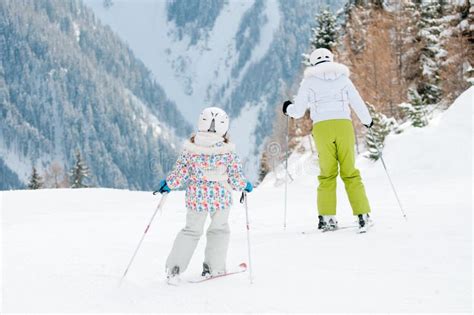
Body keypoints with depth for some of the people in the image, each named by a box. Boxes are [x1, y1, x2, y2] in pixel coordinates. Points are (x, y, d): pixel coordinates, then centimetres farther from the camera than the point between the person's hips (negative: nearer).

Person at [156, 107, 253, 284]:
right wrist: (245, 185, 15)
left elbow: (179, 175, -5)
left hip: (196, 198, 1)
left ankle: (174, 267, 9)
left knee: (191, 231, 19)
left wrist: (168, 184, 14)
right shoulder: (228, 151, -10)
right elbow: (236, 179, -6)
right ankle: (213, 267, 17)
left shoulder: (190, 149, -8)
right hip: (221, 197, -1)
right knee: (219, 230, 22)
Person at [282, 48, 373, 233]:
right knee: (350, 173, 4)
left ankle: (326, 217, 0)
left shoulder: (309, 81, 10)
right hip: (344, 125, 1)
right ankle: (362, 215, -3)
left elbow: (298, 111, 7)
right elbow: (358, 105, 13)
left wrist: (288, 109, 30)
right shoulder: (343, 78, 14)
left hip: (322, 127, -1)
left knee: (327, 174, 7)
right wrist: (368, 121, 32)